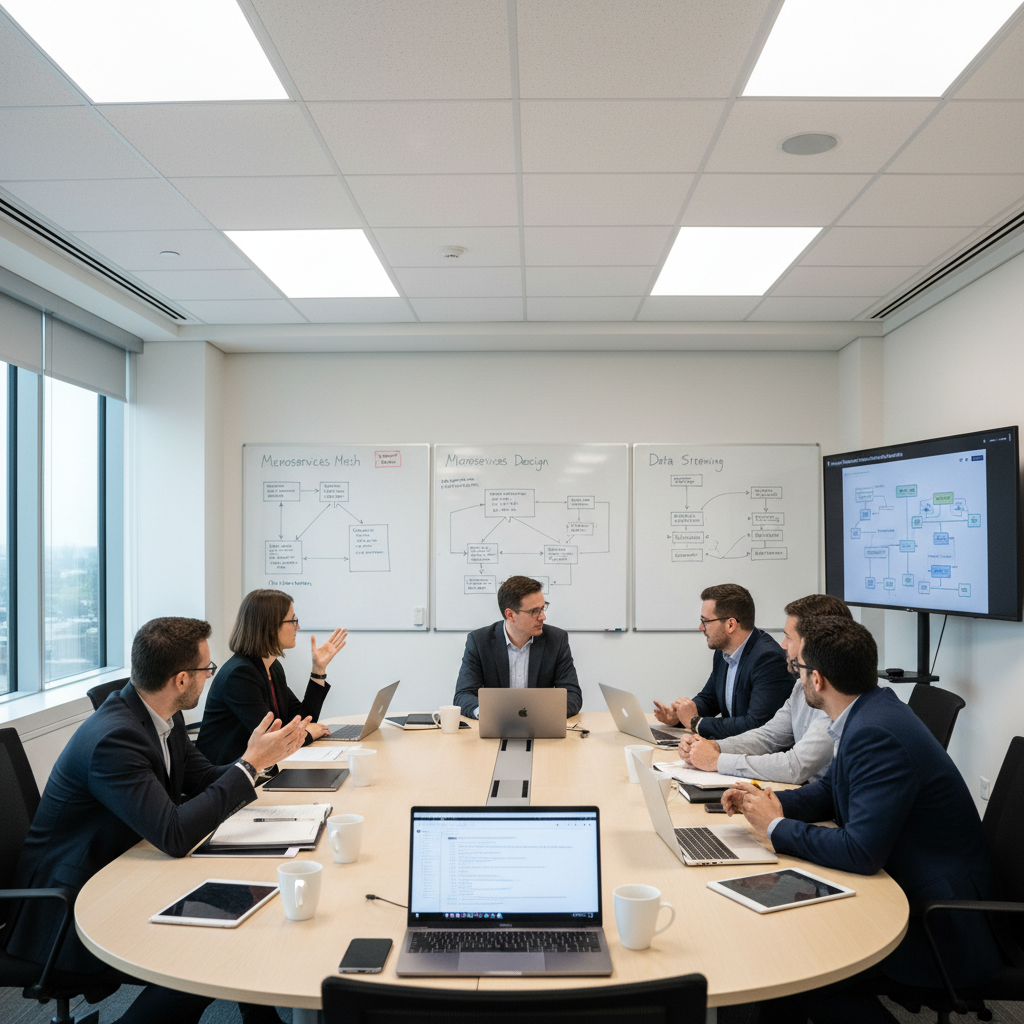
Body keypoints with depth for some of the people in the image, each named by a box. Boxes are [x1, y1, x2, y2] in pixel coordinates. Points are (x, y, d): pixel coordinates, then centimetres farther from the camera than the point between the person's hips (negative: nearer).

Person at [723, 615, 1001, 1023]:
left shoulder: (877, 734, -28)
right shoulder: (871, 709, 2)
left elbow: (861, 852, -31)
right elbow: (831, 790, 15)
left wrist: (776, 827, -18)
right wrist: (773, 801, -2)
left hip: (939, 924, -9)